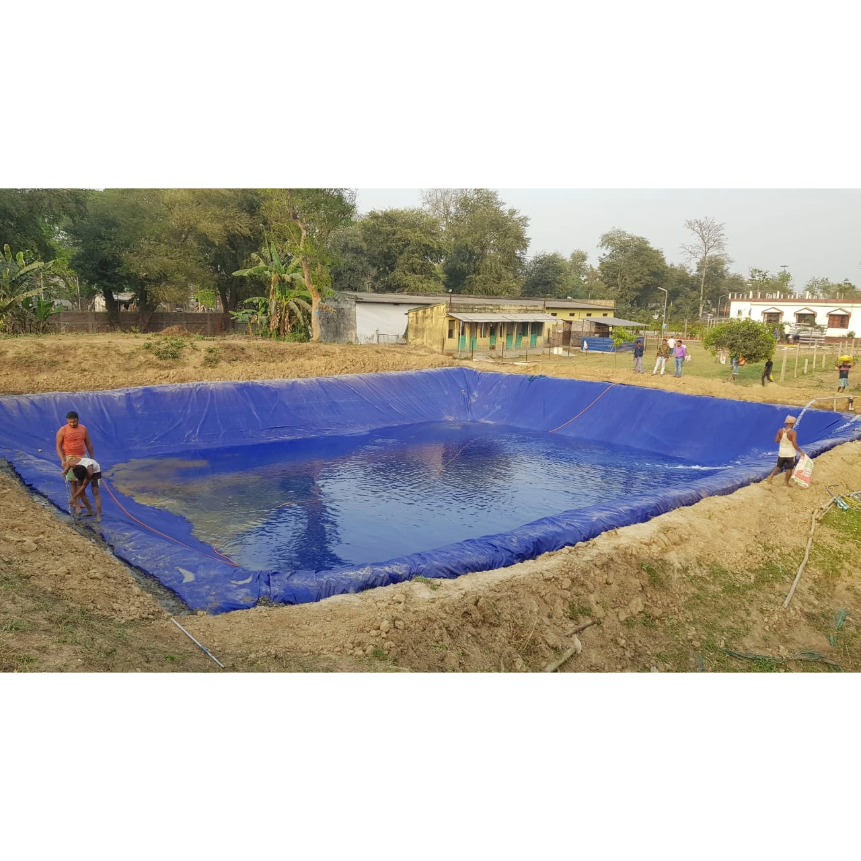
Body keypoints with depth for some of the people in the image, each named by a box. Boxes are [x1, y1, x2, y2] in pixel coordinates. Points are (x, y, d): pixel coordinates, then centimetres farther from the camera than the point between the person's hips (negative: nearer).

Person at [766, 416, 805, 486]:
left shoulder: (780, 431, -6)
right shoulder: (792, 432, -18)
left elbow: (776, 441, 1)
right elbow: (794, 444, -22)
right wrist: (800, 451, -11)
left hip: (781, 453, 4)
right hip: (790, 454, -4)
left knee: (778, 466, 22)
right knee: (789, 469, 10)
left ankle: (771, 475, 2)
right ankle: (787, 483, 18)